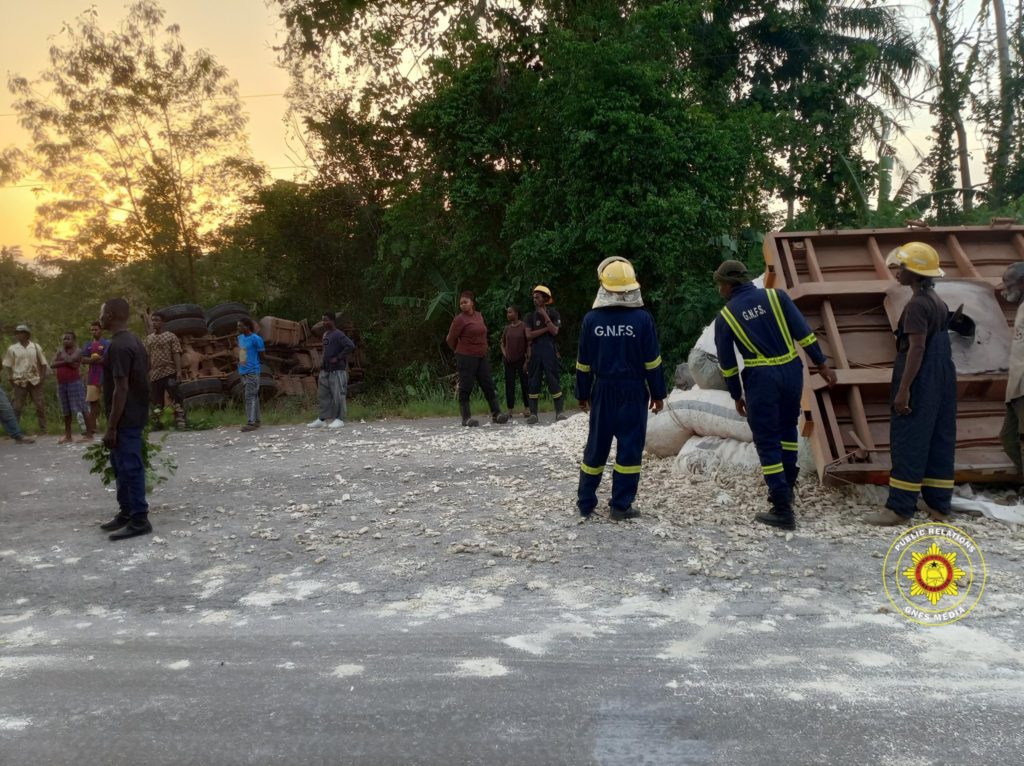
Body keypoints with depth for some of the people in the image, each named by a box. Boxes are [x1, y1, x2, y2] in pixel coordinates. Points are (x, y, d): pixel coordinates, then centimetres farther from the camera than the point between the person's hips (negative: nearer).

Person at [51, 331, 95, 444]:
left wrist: (63, 350, -4)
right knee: (66, 411, 10)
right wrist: (65, 363, -14)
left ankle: (89, 435, -8)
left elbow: (69, 359, -21)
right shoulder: (59, 351, 14)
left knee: (83, 408, -8)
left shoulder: (77, 350, -3)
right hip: (61, 384, 6)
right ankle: (68, 436, 16)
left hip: (74, 382, -6)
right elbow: (52, 364, 1)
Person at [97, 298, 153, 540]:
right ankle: (126, 512, 28)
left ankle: (140, 520, 3)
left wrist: (111, 427, -20)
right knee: (121, 465, 19)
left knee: (130, 468, -3)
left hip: (126, 419, -10)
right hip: (134, 415, 10)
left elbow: (121, 388, -23)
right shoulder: (132, 341, 11)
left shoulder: (118, 346, -20)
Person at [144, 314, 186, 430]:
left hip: (169, 373, -4)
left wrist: (179, 371, -14)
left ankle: (180, 422, -7)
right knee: (155, 400, 8)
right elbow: (147, 357, 15)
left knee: (176, 398, -8)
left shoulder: (171, 336, 2)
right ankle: (156, 423, 16)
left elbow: (176, 354, -5)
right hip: (154, 374, 5)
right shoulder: (148, 338, 15)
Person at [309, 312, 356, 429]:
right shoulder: (325, 335, 15)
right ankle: (322, 419, 16)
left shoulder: (338, 334, -12)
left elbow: (351, 346, -23)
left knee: (338, 395, -5)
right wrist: (323, 363, 15)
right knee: (322, 394, 10)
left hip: (337, 370, -9)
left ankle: (339, 419, 0)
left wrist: (338, 358, -19)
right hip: (325, 370, 9)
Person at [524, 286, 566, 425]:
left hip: (550, 351, -2)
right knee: (534, 382, 1)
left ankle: (559, 412, -1)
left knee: (554, 381, -4)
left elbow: (554, 332, -11)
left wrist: (545, 315, -10)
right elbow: (528, 335, -3)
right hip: (535, 351, 2)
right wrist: (546, 329, -9)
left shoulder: (553, 314, 3)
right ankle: (533, 414, 2)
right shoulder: (530, 316, 9)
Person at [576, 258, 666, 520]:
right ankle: (621, 505, 4)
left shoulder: (591, 319, -3)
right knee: (630, 446, 3)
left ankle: (585, 503, 17)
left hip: (603, 390, 2)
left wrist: (583, 394, 12)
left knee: (596, 446, 11)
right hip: (634, 390, -2)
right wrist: (657, 394, 4)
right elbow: (652, 362, -5)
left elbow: (584, 364, 2)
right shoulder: (642, 318, -9)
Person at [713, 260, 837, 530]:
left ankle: (782, 509, 1)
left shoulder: (725, 317, -1)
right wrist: (821, 363, 2)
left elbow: (727, 363, 5)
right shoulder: (775, 296, 1)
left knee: (767, 441, 3)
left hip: (760, 378, -3)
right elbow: (803, 331, -4)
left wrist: (737, 395, 16)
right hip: (792, 370, 3)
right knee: (787, 427, 25)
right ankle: (786, 486, 33)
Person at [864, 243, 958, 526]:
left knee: (907, 442, -5)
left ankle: (899, 508, -1)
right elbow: (940, 346, 16)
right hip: (941, 380, 9)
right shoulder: (938, 302, 13)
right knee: (939, 441, 11)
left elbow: (917, 348, -21)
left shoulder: (917, 305, -15)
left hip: (920, 381, -9)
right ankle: (939, 505, 17)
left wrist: (903, 389, -23)